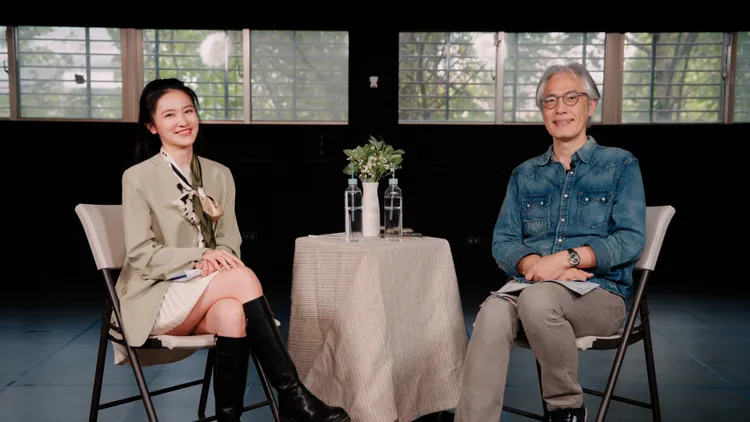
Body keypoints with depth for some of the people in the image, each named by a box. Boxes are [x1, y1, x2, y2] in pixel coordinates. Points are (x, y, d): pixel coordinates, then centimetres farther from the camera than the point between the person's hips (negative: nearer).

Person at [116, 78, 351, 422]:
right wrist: (200, 256, -21)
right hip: (156, 298, -4)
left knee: (232, 313, -35)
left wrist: (218, 257, -16)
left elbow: (230, 241, 8)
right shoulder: (138, 178, -4)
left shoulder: (219, 175, 10)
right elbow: (141, 256, -9)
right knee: (243, 277, -30)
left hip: (207, 298, 4)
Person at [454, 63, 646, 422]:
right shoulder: (524, 174, 19)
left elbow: (631, 240, -2)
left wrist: (566, 258, -16)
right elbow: (503, 242, 10)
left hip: (599, 293, -2)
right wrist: (537, 265, -12)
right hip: (530, 284, 3)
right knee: (494, 312, -33)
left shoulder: (620, 166, 10)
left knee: (537, 298, -36)